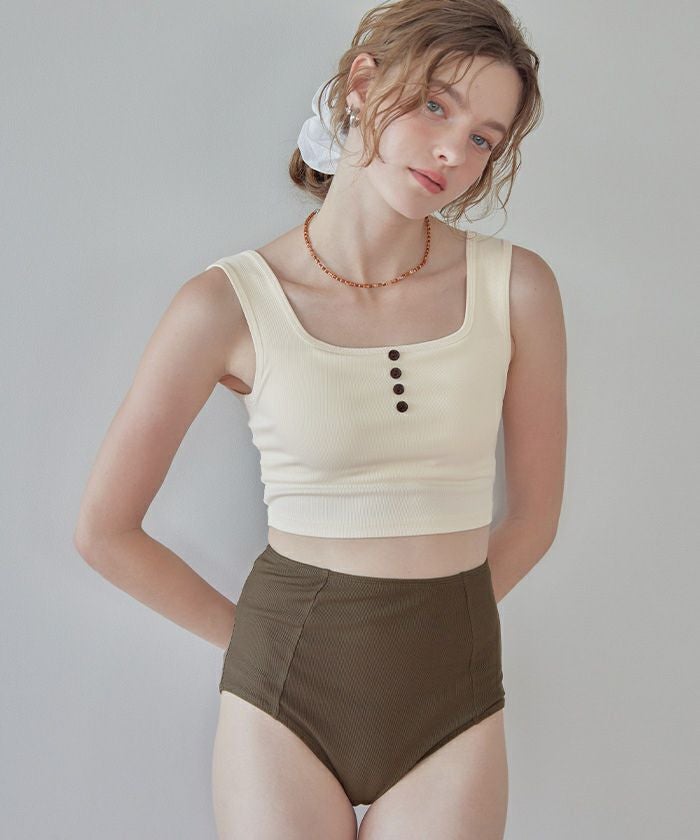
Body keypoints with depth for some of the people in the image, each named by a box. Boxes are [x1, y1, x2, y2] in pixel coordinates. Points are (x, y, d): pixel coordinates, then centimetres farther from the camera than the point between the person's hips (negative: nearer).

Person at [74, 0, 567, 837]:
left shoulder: (515, 286, -6)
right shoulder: (229, 304, -10)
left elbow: (534, 515, 5)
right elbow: (104, 529, -2)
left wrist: (433, 621, 8)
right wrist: (247, 636, 5)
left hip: (452, 692, 2)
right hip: (285, 685, -1)